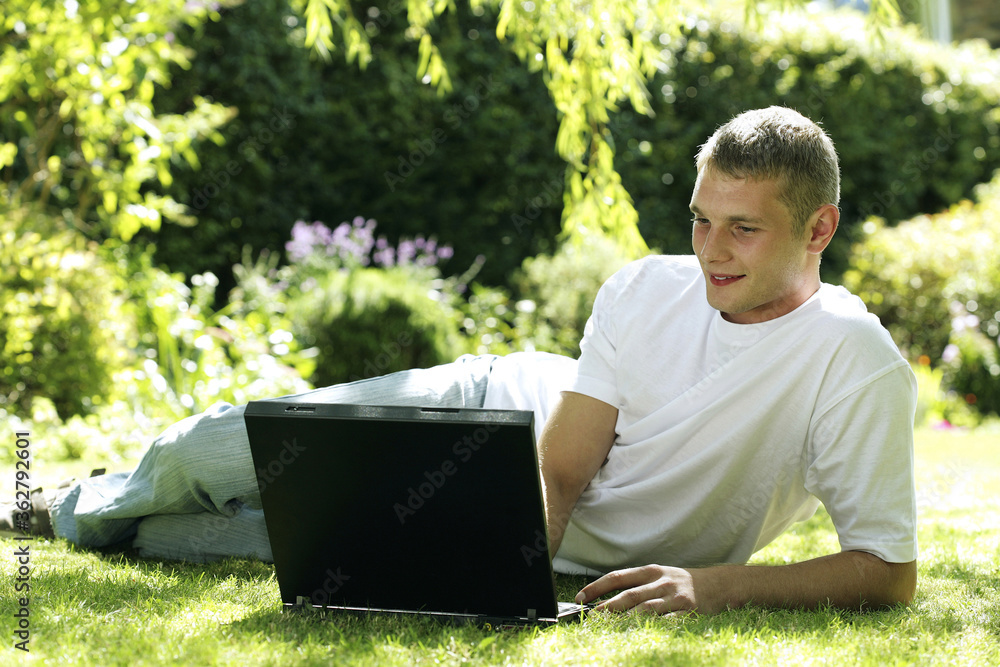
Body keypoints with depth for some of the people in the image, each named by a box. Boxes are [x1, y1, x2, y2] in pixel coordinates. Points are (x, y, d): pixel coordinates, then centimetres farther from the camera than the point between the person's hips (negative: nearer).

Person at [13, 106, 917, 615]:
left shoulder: (858, 366, -30)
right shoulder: (645, 292, -19)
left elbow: (891, 573, -31)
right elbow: (556, 470, -16)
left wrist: (716, 583, -44)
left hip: (604, 566, -3)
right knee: (245, 442, 5)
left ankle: (103, 526, 24)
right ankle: (87, 504, 40)